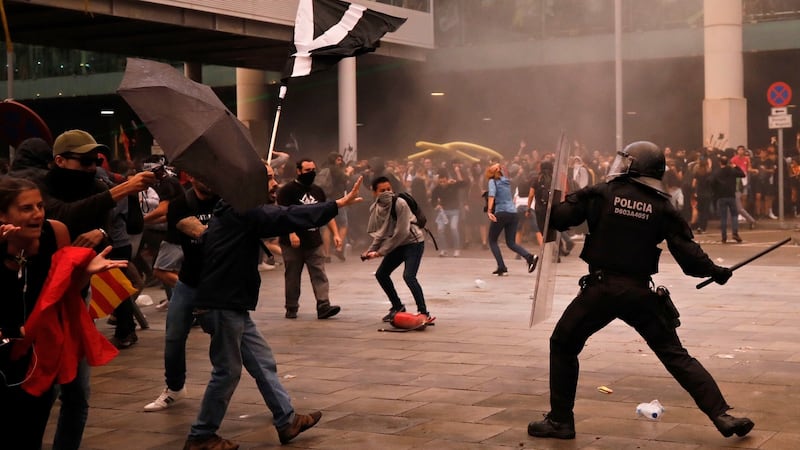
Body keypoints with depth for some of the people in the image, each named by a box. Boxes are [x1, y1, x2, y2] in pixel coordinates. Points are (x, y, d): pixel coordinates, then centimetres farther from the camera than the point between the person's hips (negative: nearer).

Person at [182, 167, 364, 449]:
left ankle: (286, 421, 18)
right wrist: (339, 204, -25)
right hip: (222, 306, -10)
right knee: (228, 371, -1)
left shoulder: (238, 212, 15)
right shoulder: (242, 211, -17)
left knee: (263, 363, 12)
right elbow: (288, 218, -24)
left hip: (232, 305, 10)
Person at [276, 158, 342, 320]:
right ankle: (291, 308, 14)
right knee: (292, 276, 5)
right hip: (293, 242, -5)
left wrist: (335, 234, 8)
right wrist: (291, 234, -24)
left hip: (314, 242, 5)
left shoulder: (318, 191, 15)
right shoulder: (287, 190, -4)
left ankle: (324, 306, -12)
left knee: (319, 275, -6)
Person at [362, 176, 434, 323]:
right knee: (381, 274, 9)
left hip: (413, 242, -8)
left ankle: (424, 313, -18)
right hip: (397, 245, 8)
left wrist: (382, 251, -20)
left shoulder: (400, 203, -23)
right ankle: (397, 307, 24)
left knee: (409, 276, -23)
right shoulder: (375, 208, -3)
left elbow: (401, 232, -23)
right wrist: (371, 250, -10)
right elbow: (379, 233, 5)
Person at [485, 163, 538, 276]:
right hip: (513, 213, 6)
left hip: (501, 213, -6)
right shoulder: (506, 181, 18)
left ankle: (501, 267, -4)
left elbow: (492, 195, -15)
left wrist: (490, 211, -25)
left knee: (492, 241, 8)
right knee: (511, 242, 9)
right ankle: (530, 257, -15)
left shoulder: (493, 181, 0)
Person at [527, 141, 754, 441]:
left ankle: (560, 420, 16)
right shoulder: (661, 207, 3)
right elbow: (686, 251, 0)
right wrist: (715, 271, 15)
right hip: (640, 293, 2)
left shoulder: (601, 194, -2)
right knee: (676, 356, 11)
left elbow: (559, 218, -8)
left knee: (563, 346, 16)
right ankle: (722, 415, 5)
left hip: (601, 289, -2)